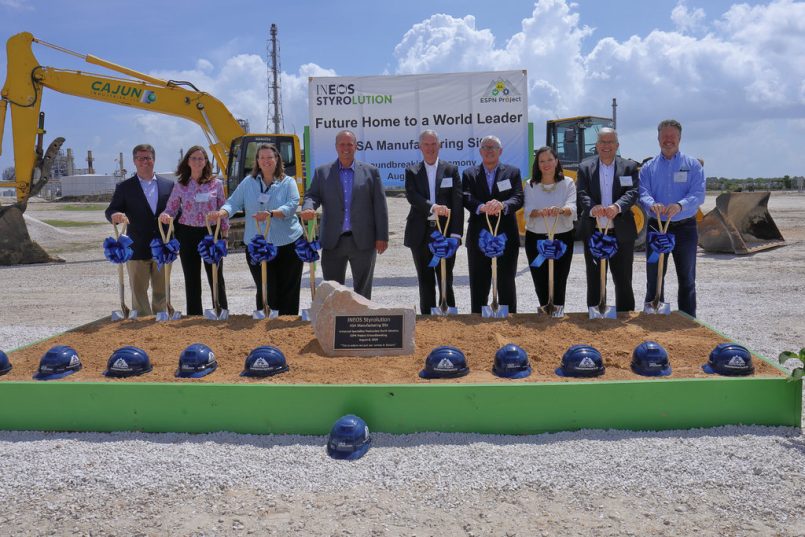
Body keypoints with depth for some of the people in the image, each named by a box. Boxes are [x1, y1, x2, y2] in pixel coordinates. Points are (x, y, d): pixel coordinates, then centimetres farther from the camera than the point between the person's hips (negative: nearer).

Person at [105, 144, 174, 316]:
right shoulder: (124, 187, 4)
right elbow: (110, 211, -1)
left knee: (161, 292, 10)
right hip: (137, 250, -2)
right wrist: (116, 215, -26)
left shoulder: (168, 185, 9)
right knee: (139, 292, 3)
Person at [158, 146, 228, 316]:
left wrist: (224, 236, 1)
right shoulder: (180, 186, 3)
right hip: (188, 235, 1)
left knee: (216, 278, 3)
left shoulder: (216, 184, 1)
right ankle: (194, 317, 19)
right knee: (192, 280, 8)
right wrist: (164, 216, -19)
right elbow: (170, 209, 4)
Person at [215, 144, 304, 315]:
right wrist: (222, 212, -21)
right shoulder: (248, 183, 9)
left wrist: (271, 214, -30)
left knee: (288, 290, 4)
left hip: (287, 244, -1)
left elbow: (292, 205, -12)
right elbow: (234, 203, 2)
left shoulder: (288, 182, 2)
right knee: (265, 291, 3)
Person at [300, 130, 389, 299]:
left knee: (363, 290, 8)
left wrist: (382, 237, -2)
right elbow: (312, 195, 7)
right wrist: (308, 208, -18)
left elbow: (380, 206, 3)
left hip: (363, 241, 0)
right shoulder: (322, 172, 9)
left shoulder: (370, 171, 6)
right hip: (333, 241, 1)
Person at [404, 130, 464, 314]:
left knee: (446, 281, 2)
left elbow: (458, 203, -1)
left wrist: (456, 233, -10)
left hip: (445, 233, -1)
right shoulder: (412, 172, 8)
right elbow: (412, 196, -9)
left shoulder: (451, 170, 5)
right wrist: (433, 207, -27)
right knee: (425, 282, 8)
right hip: (421, 235, 1)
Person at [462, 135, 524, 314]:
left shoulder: (512, 172, 8)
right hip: (478, 237, 1)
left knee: (506, 284, 6)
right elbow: (467, 199, -8)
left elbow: (518, 198, -6)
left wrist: (502, 205, -27)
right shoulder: (469, 174, 8)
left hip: (506, 236, 0)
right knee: (478, 285, 6)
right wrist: (482, 207, -28)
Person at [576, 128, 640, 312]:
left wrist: (617, 207, -29)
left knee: (623, 281, 7)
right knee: (594, 281, 10)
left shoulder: (629, 166, 4)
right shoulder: (585, 167, 5)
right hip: (593, 233, 1)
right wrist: (592, 208, -28)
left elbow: (633, 192, -9)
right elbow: (581, 194, -7)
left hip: (621, 233, 0)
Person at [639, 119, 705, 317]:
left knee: (687, 280, 9)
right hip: (656, 227, 1)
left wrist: (680, 205, -29)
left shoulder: (692, 165, 2)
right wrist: (652, 204, -28)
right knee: (654, 280, 7)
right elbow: (643, 194, -5)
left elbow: (698, 194, -9)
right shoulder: (648, 167, 6)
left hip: (685, 228, -1)